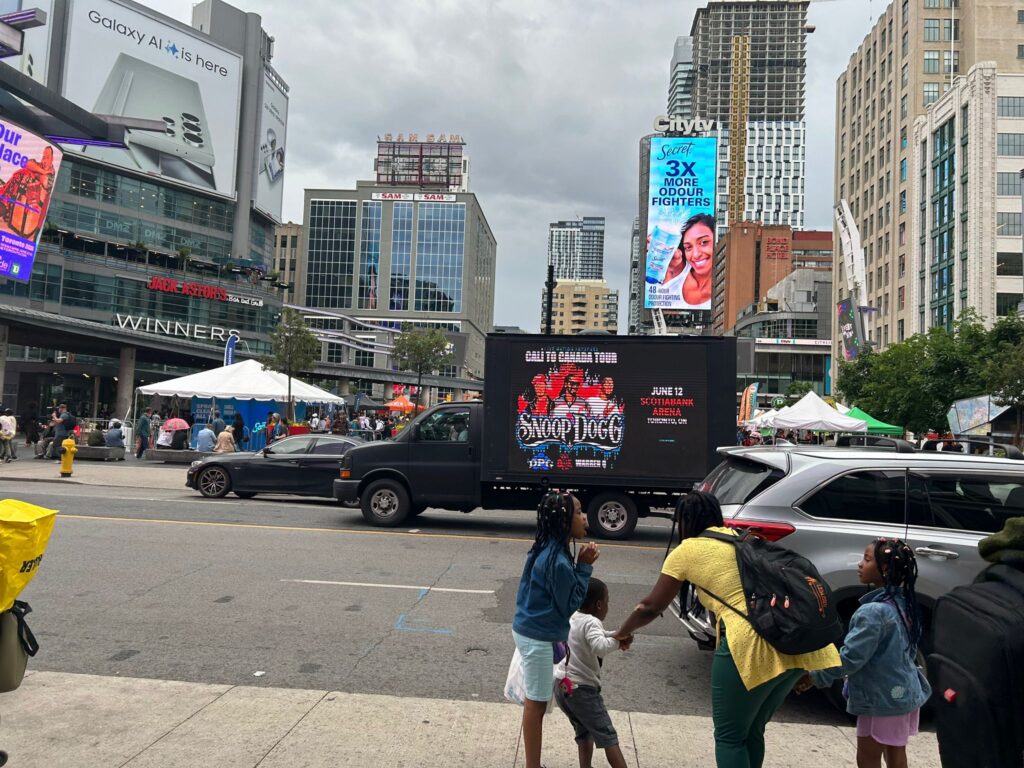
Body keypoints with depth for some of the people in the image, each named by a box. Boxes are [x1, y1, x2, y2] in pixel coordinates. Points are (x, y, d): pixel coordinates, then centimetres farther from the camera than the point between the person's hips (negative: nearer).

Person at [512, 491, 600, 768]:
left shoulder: (547, 550, 4)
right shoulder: (558, 561, -27)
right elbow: (569, 604, -16)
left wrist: (580, 566, 3)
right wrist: (583, 567, -15)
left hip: (530, 631, 10)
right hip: (538, 638, -10)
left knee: (535, 701, 19)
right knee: (537, 703, 4)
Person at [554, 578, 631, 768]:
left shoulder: (572, 618, 11)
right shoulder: (592, 622, -15)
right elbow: (600, 647, -34)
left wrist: (617, 637, 4)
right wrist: (619, 640, -18)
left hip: (561, 686, 8)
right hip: (582, 689, -8)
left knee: (584, 732, 21)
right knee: (607, 736, -1)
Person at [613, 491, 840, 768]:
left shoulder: (687, 551, 6)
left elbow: (651, 607, 10)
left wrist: (624, 631, 27)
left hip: (753, 647, -7)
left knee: (729, 736, 10)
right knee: (752, 731, 23)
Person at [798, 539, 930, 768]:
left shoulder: (873, 611, -25)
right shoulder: (903, 602, 3)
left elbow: (850, 657, -25)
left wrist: (815, 677, -14)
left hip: (882, 698, -9)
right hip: (903, 693, 9)